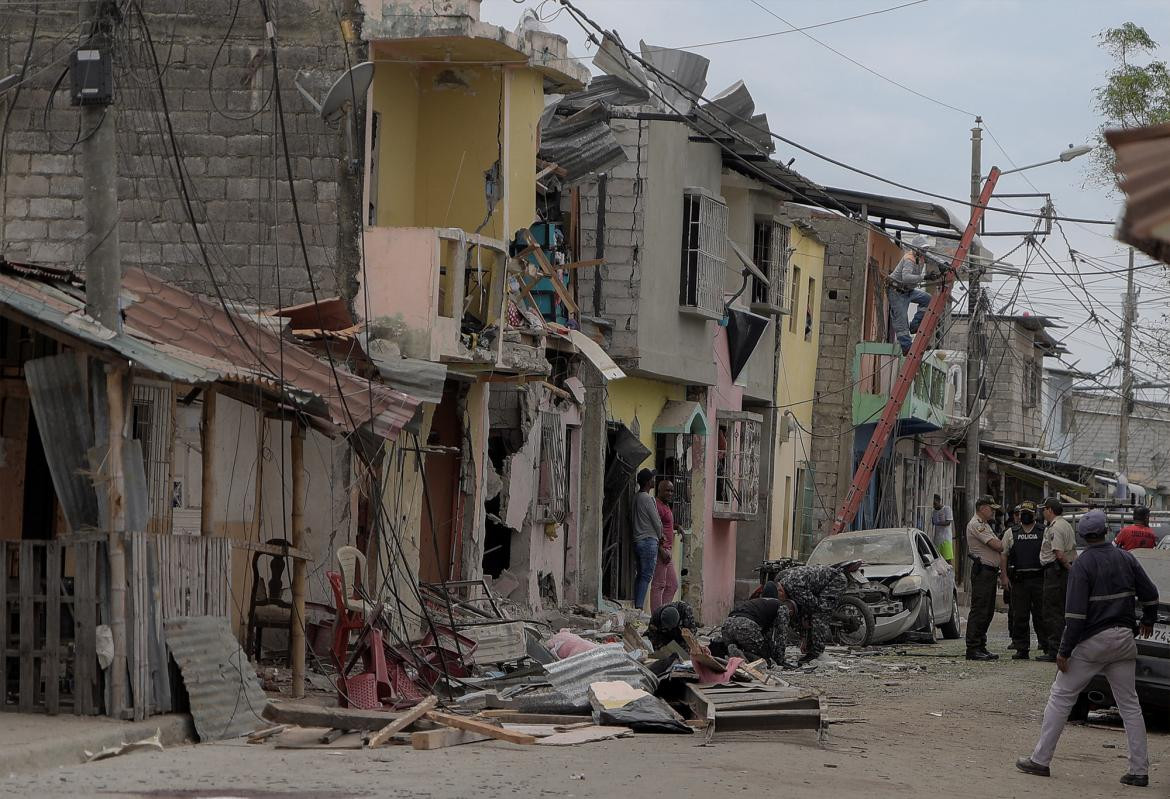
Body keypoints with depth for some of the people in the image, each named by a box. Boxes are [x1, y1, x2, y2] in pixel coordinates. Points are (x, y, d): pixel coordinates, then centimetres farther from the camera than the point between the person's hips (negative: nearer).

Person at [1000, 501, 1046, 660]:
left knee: (1041, 615, -1)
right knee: (1019, 617, 2)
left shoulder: (1043, 533, 9)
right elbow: (1003, 555, 10)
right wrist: (1004, 576, 1)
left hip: (1039, 579, -1)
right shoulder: (1011, 533, 12)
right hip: (1018, 580, 1)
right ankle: (1021, 649, 7)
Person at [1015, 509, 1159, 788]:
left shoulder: (1082, 565, -11)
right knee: (1129, 704, 9)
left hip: (1092, 640, -5)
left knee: (1060, 697, 4)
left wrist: (1064, 651, -13)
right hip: (1123, 638, 5)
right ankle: (1139, 770, 6)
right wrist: (1148, 620, 30)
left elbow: (1076, 614, -16)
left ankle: (1040, 759, 4)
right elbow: (1150, 594, 11)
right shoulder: (1125, 559, 4)